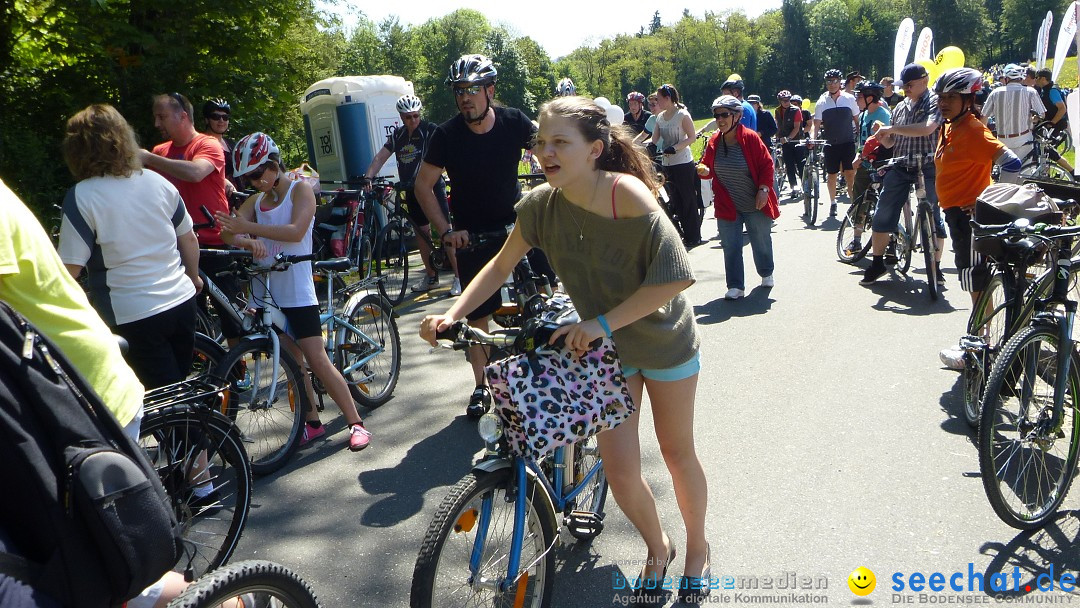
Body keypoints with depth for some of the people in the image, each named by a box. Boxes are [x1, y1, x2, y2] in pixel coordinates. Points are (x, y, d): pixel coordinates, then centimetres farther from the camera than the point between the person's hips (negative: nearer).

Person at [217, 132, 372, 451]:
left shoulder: (300, 190, -2)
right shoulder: (255, 200, 14)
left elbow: (296, 231, -19)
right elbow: (229, 233, 0)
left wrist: (248, 228, -26)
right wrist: (249, 243, -22)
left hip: (296, 290, -6)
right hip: (268, 291, 6)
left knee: (317, 360, -8)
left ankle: (356, 423, -1)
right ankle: (312, 423, 19)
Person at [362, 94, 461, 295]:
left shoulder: (430, 130, -8)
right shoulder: (397, 135, 8)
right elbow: (380, 157, 4)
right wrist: (368, 177, -12)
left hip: (432, 186, -5)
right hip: (411, 190, 6)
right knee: (421, 232, 10)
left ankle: (459, 277, -5)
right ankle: (431, 276, 22)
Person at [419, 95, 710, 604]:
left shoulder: (628, 196, -27)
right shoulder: (541, 203, -14)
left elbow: (674, 278, -29)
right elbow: (501, 266, -2)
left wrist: (602, 322, -34)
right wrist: (451, 314, -14)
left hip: (664, 340, -3)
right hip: (608, 347, 3)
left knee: (677, 452, 13)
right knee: (619, 469, 1)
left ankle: (697, 548, 41)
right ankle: (657, 548, 33)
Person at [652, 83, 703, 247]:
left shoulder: (683, 115, -9)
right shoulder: (660, 117, 10)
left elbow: (691, 137, -13)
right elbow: (655, 139, 8)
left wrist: (674, 148, -23)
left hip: (683, 162, -7)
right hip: (668, 164, 7)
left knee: (688, 198, -2)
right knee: (675, 199, 9)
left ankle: (693, 236, 5)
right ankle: (684, 232, 18)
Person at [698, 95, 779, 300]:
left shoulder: (750, 138, -13)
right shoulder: (714, 142, -2)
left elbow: (766, 164, -7)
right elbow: (708, 166, 9)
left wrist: (764, 189, -16)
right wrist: (704, 170, -14)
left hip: (756, 204, -2)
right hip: (727, 206, 2)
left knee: (761, 242, 15)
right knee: (731, 247, 0)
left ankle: (766, 274, 40)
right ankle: (736, 286, 9)